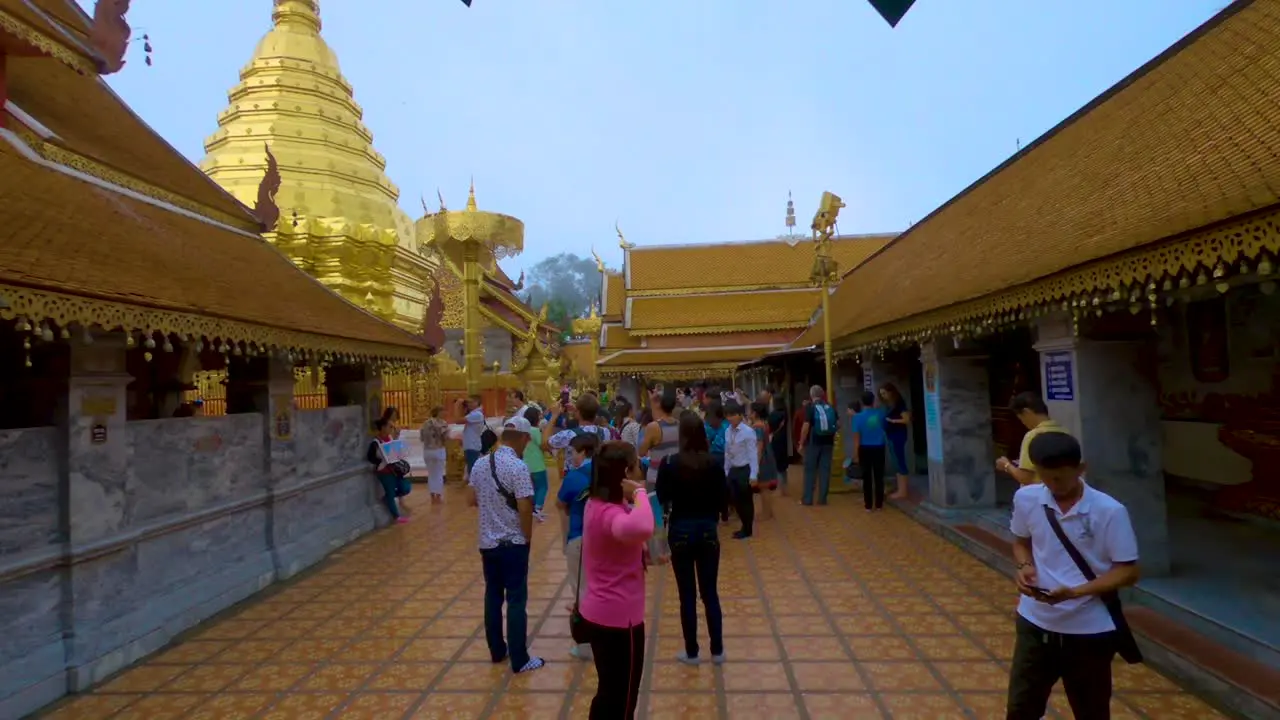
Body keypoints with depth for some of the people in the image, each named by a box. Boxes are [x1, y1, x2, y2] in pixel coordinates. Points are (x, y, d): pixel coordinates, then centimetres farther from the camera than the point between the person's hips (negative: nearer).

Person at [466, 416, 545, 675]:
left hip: (487, 542, 6)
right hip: (513, 543, -6)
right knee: (517, 600, 3)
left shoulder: (480, 465, 2)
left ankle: (497, 651, 29)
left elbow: (471, 500, 10)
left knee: (492, 596, 17)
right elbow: (525, 508, -21)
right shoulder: (518, 467, -19)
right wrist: (528, 536, -7)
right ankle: (520, 660, 11)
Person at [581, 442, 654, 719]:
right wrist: (639, 493, -34)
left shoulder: (598, 504, 3)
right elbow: (641, 528, -51)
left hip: (601, 611, 9)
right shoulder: (609, 513, -27)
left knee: (611, 692, 26)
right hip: (619, 617, -9)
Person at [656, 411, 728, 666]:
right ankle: (717, 651, 22)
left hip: (680, 531, -1)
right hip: (708, 531, 2)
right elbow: (724, 501, -4)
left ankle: (691, 652, 20)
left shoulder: (670, 463, -12)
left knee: (687, 595, 9)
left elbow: (662, 497, -3)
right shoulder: (714, 464, -8)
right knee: (710, 593, 14)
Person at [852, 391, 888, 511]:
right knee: (879, 477, 10)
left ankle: (868, 505, 9)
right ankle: (879, 504, 15)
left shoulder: (858, 417, -12)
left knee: (867, 478, 6)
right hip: (879, 448, 2)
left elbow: (857, 437, -13)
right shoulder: (880, 413, -3)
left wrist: (856, 453, -5)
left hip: (865, 449, -2)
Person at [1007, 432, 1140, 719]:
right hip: (1035, 623, 2)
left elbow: (1128, 572, -11)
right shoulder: (1026, 499, -7)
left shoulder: (1110, 512, -16)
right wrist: (1025, 566, -11)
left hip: (1090, 630, -2)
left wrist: (1076, 591, -24)